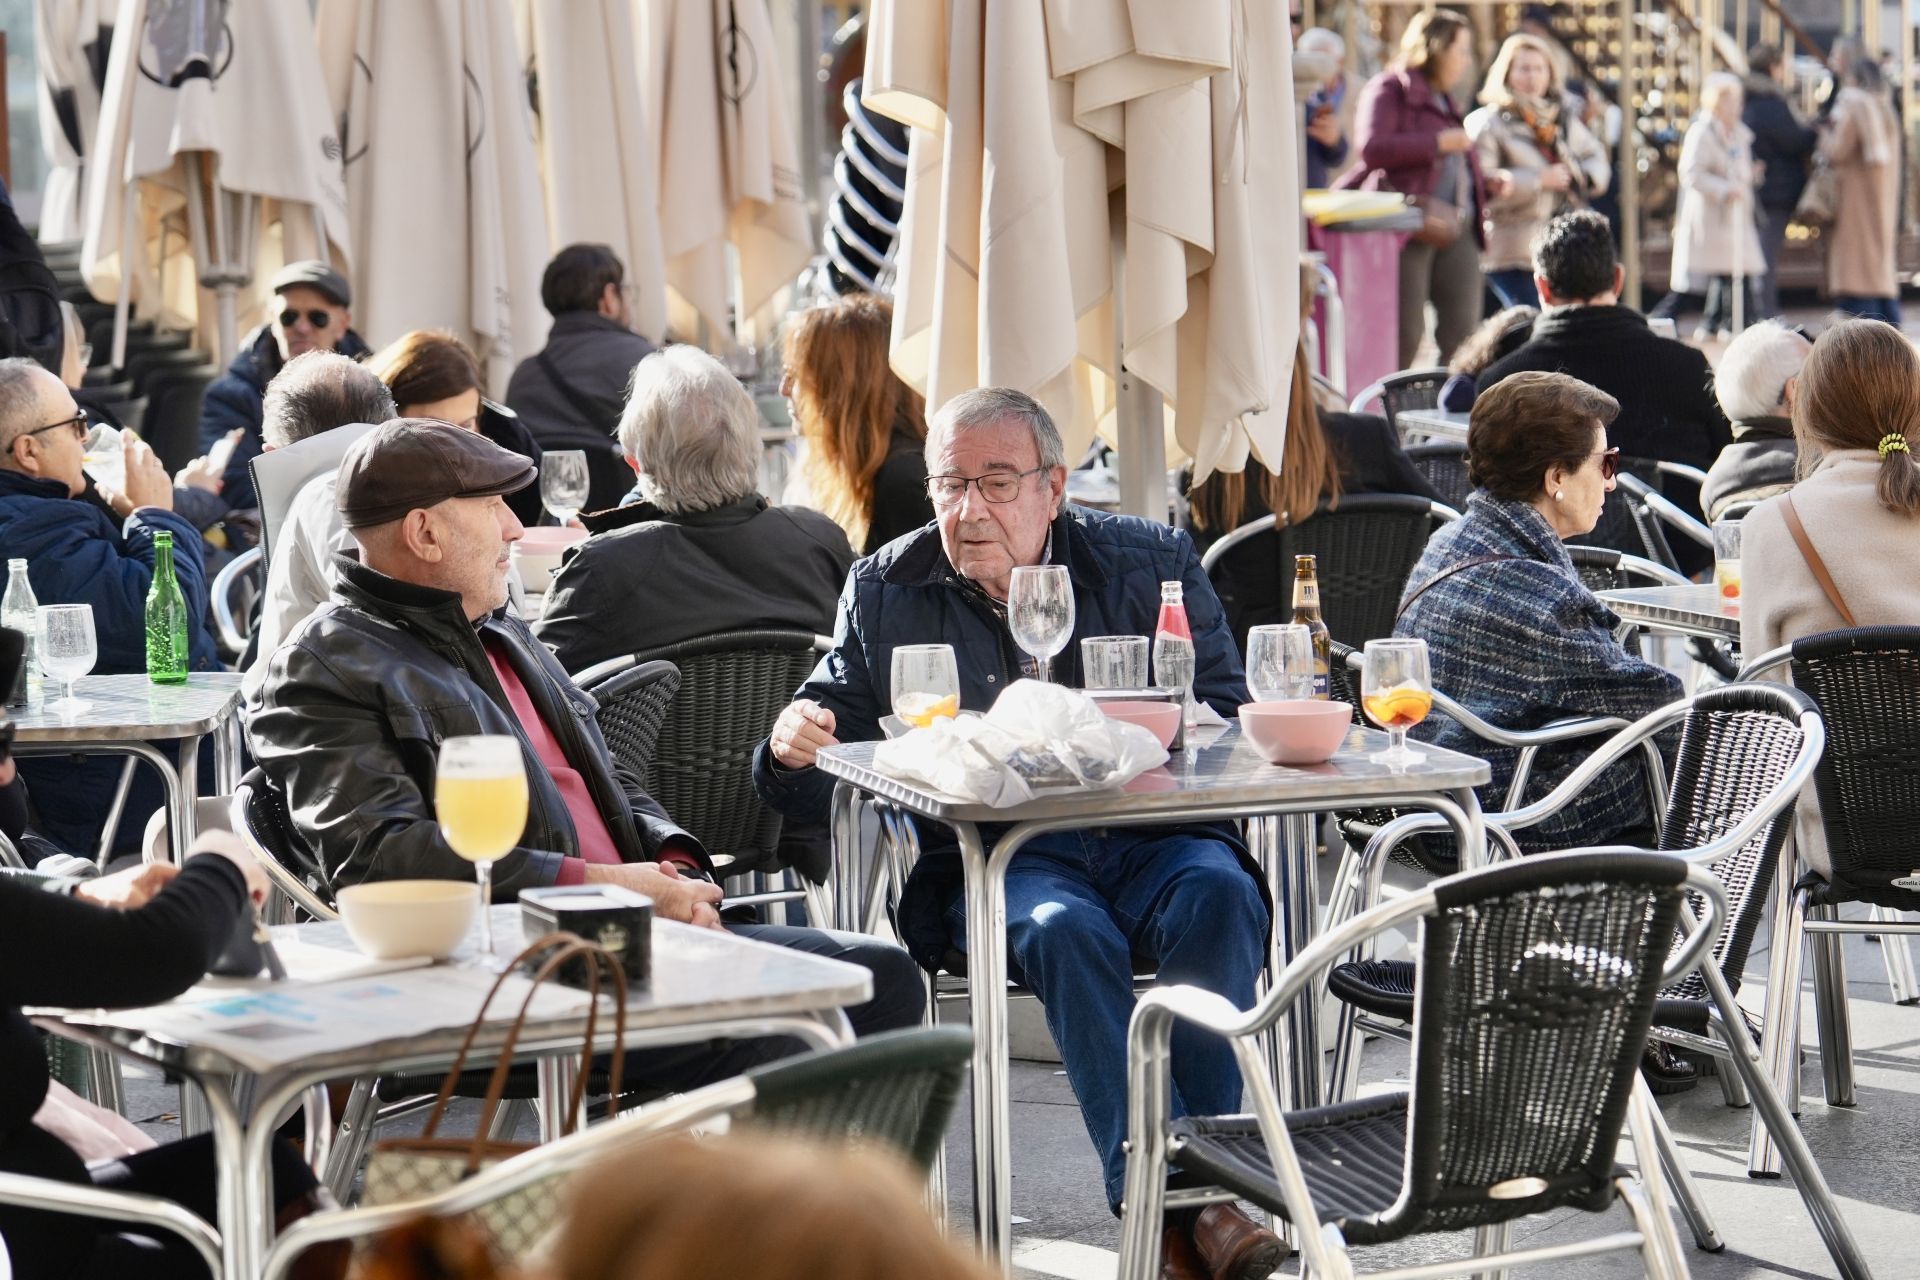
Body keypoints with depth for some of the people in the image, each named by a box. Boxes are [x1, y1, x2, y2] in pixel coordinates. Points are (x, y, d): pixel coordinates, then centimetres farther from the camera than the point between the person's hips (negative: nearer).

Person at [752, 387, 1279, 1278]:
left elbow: (1231, 725, 4)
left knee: (1220, 895, -31)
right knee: (1064, 928, -33)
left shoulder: (1148, 563, 10)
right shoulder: (885, 593, 11)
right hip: (986, 857, -1)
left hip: (1147, 835, 1)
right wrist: (792, 750, -13)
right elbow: (819, 789, 12)